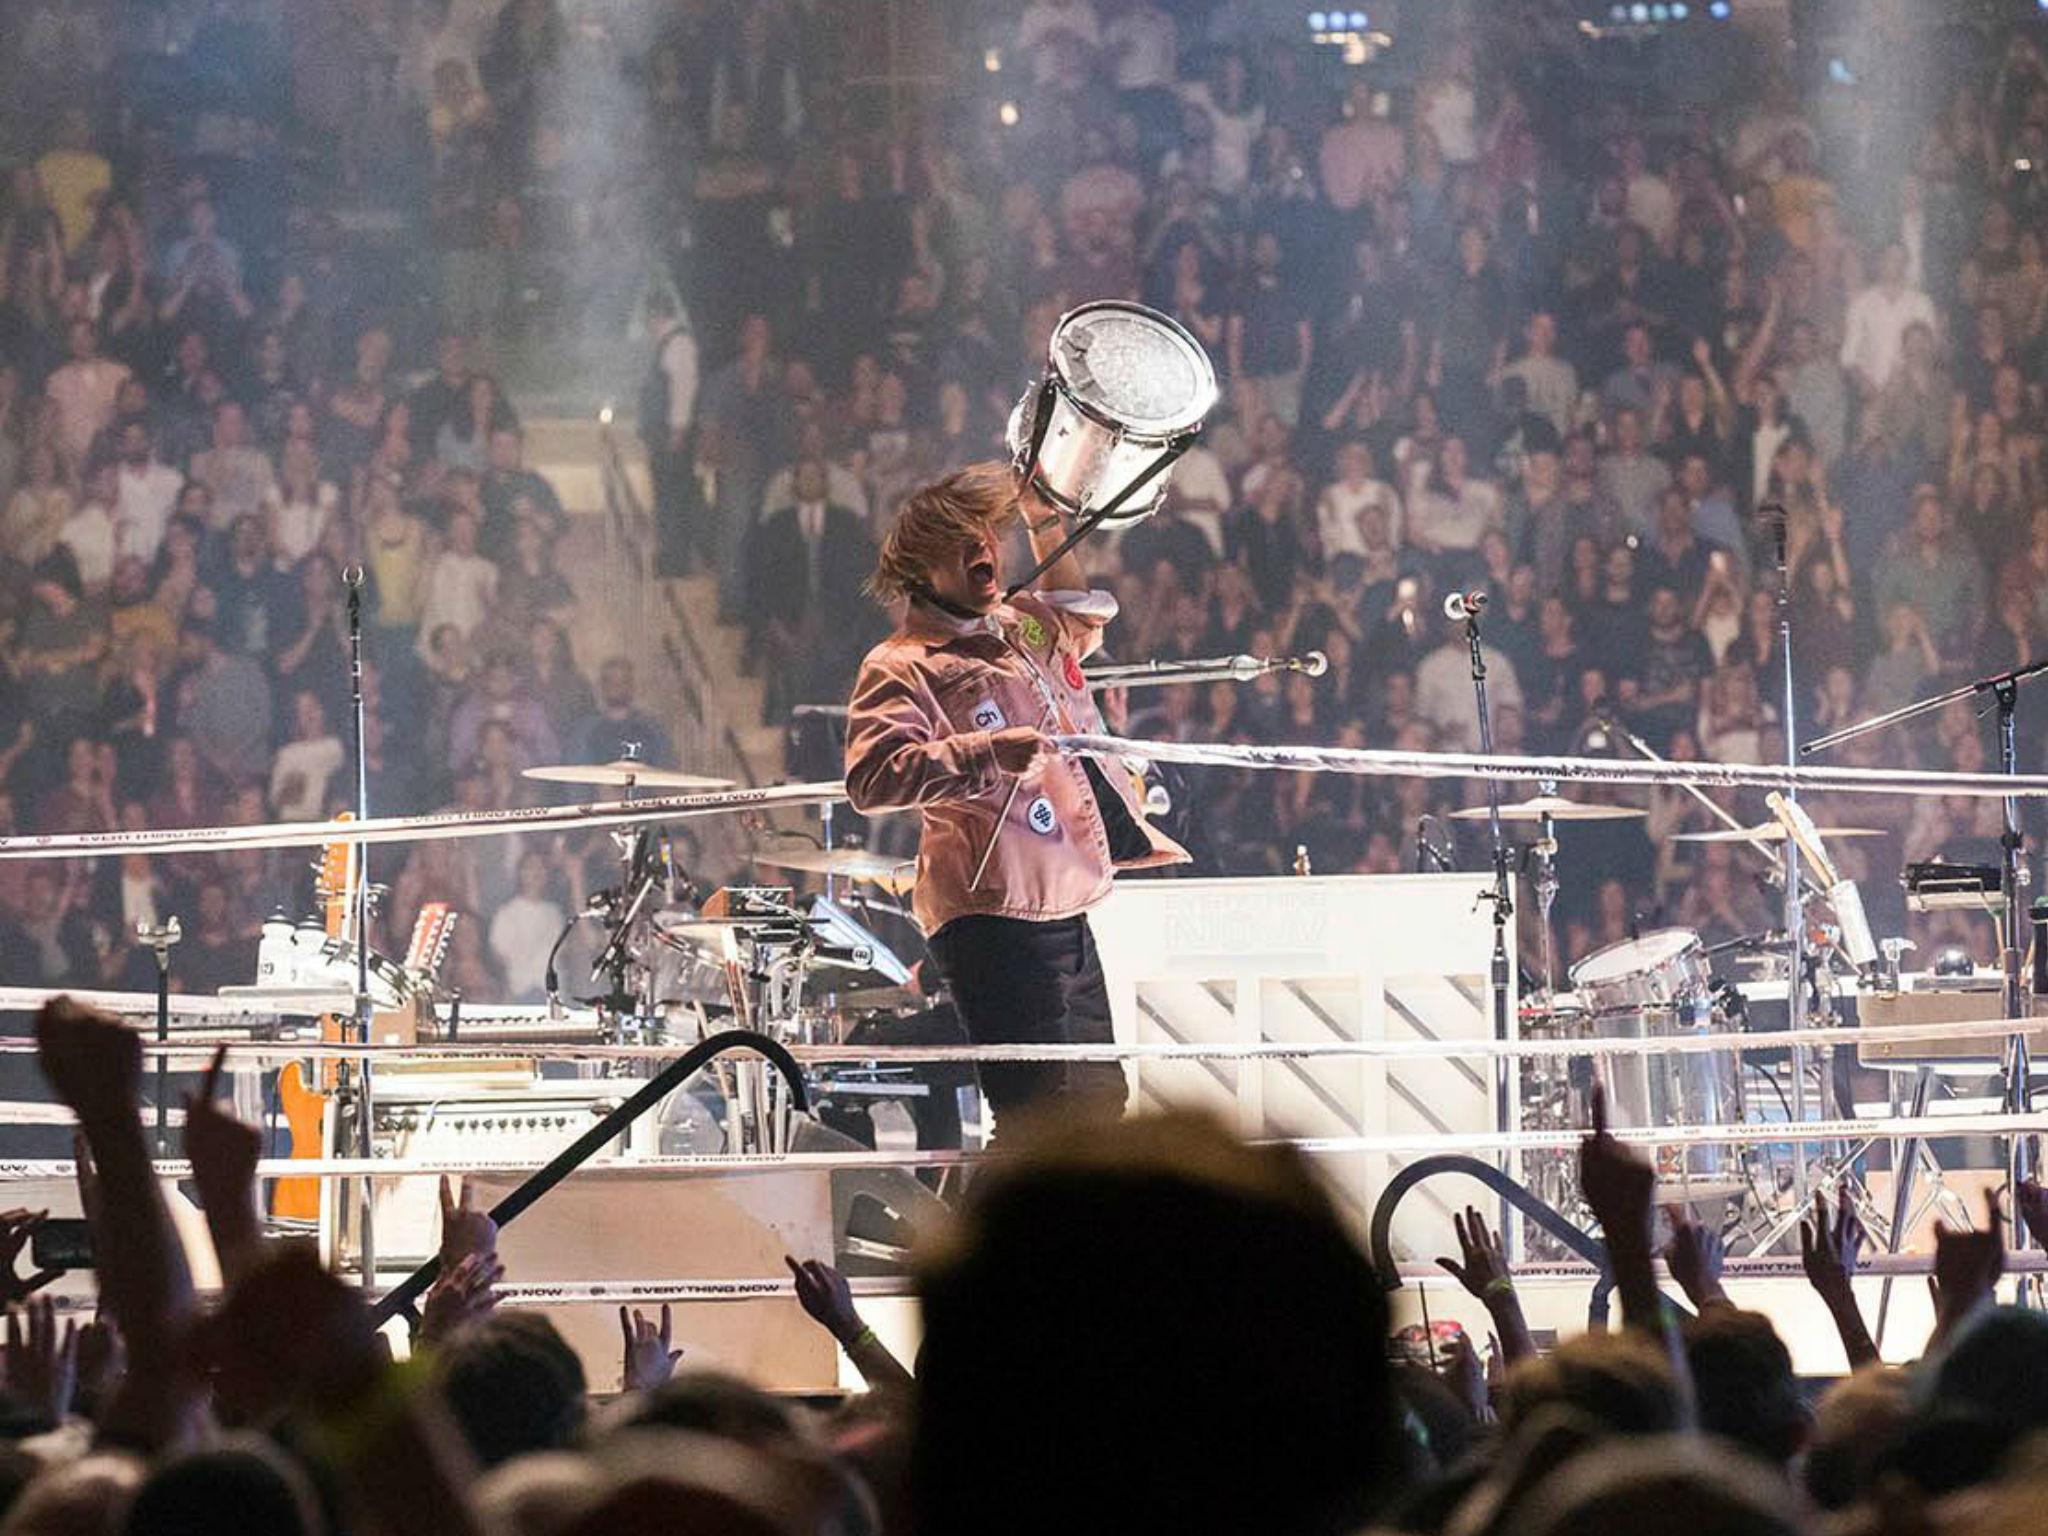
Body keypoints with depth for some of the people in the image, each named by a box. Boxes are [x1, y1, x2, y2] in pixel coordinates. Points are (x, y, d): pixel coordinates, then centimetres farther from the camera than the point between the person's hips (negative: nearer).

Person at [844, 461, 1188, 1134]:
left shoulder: (1025, 629, 18)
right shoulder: (902, 667, -6)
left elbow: (1085, 617, 42)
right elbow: (870, 776, -21)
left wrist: (1048, 524, 28)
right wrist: (990, 753, -29)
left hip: (1072, 911, 9)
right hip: (997, 919, -9)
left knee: (1100, 1102, 14)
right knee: (1046, 1111, -16)